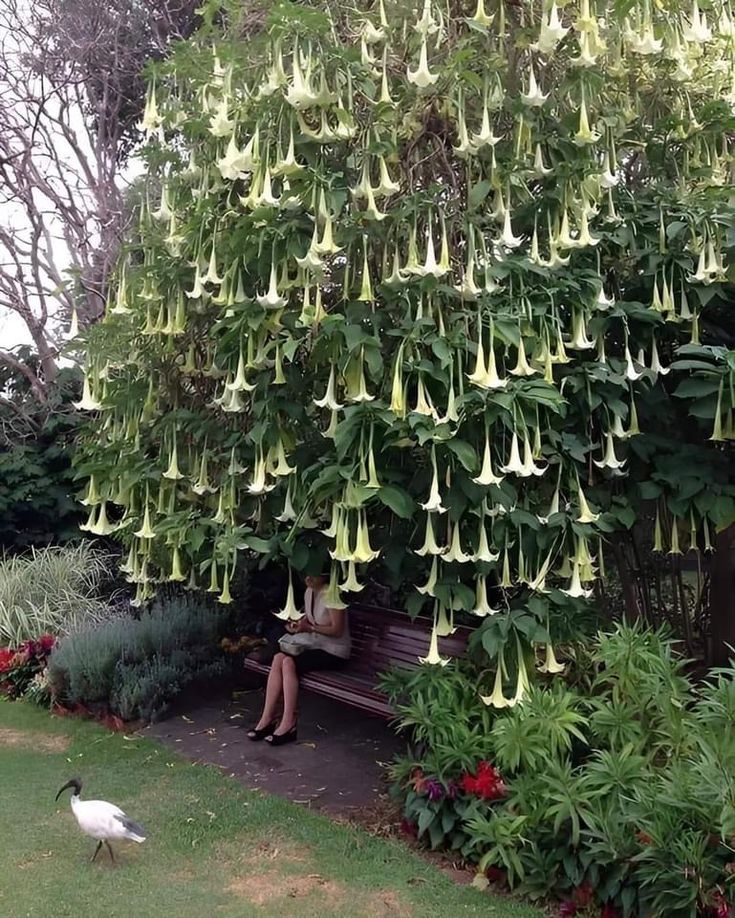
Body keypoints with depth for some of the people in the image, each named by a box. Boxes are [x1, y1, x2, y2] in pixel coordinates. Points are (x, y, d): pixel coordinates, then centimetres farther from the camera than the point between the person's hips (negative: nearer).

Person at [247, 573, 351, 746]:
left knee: (289, 663, -26)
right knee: (278, 658, -17)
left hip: (334, 652, -8)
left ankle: (288, 724, -19)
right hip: (315, 645, 8)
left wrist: (309, 628, -24)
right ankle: (267, 719, -15)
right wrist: (297, 623, 0)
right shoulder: (309, 592, 7)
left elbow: (337, 630, -19)